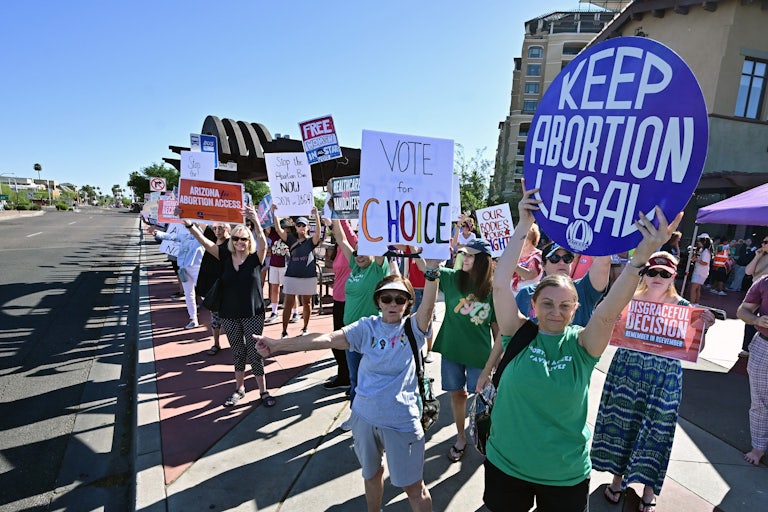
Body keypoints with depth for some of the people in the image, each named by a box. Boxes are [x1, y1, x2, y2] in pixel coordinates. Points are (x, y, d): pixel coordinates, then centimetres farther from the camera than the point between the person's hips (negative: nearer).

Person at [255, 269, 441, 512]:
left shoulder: (413, 328, -8)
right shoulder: (367, 327, -4)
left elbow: (427, 307, -29)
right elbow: (327, 339, -13)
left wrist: (432, 271, -47)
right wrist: (277, 344, -22)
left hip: (401, 420, -3)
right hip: (365, 416, 3)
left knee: (413, 487, 9)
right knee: (371, 474, 26)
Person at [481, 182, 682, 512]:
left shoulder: (581, 344, -12)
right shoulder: (520, 333, -12)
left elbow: (607, 312, -30)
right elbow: (500, 284, -23)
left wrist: (641, 257, -42)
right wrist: (523, 226, -28)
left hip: (566, 475, 0)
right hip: (506, 464, 1)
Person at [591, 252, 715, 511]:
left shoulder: (683, 307, -5)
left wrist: (703, 328, -24)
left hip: (663, 379, 0)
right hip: (626, 372, 0)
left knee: (654, 431, 10)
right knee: (621, 423, 12)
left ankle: (649, 486, 33)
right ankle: (618, 476, 35)